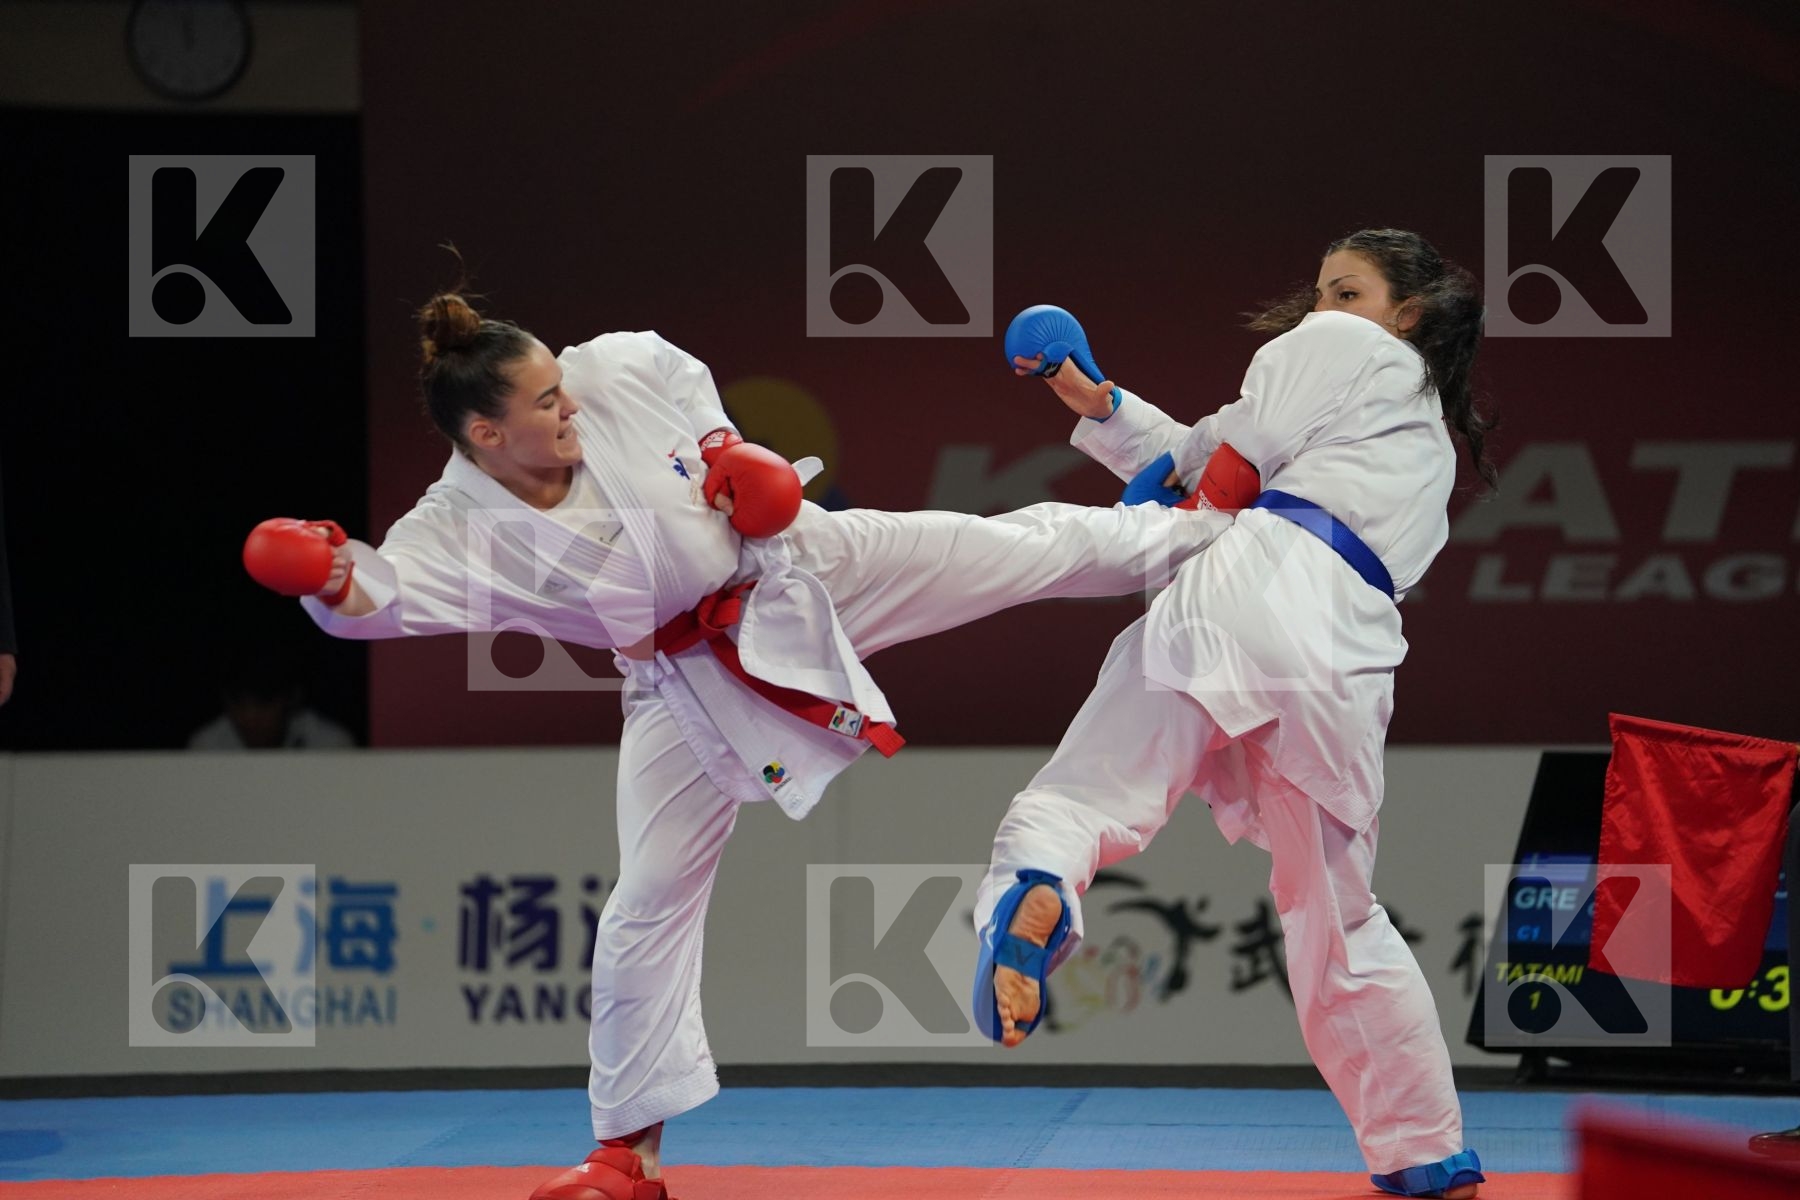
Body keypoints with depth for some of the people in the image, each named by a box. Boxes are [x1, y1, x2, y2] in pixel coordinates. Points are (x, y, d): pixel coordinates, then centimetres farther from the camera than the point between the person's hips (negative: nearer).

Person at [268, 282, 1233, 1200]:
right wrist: (335, 580, -60)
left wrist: (726, 453, -6)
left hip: (801, 571, 2)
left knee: (1024, 548, 5)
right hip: (692, 687, -1)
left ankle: (1198, 533, 31)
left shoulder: (617, 373, -17)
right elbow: (380, 595, -39)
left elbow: (687, 379, 6)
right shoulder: (461, 529, -23)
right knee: (650, 903, 0)